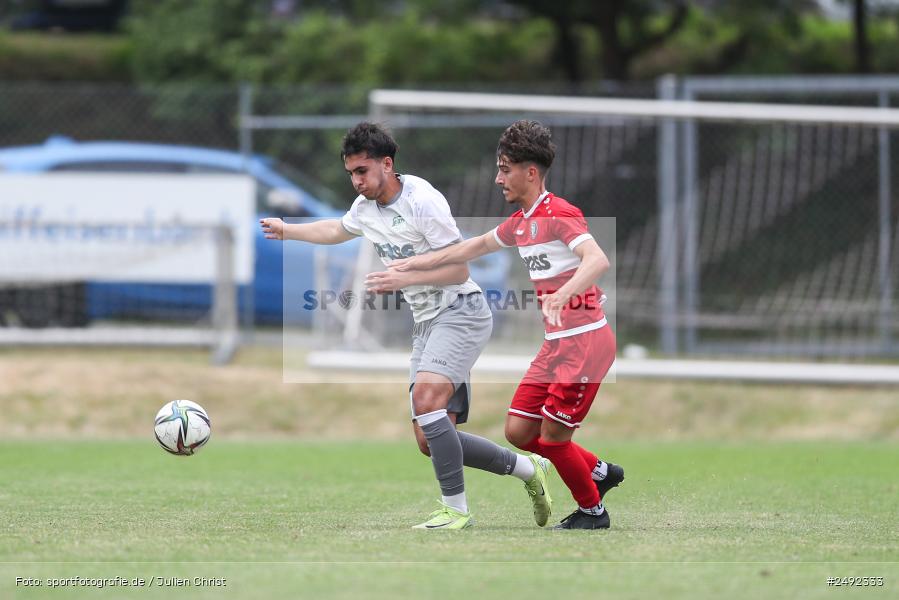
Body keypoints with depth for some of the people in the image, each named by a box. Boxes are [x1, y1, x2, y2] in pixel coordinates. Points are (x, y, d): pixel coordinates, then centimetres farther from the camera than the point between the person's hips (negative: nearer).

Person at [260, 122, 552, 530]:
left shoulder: (422, 201, -17)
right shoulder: (366, 207, 8)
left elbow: (459, 269, -17)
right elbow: (336, 230, 33)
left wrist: (403, 279, -25)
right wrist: (285, 230, 39)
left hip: (461, 312, -9)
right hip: (427, 324, 9)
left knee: (426, 397, -30)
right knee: (431, 442, 1)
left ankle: (455, 509, -24)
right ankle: (528, 468, 18)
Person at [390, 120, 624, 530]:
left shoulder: (559, 215, -16)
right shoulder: (520, 222, 12)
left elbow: (598, 260, -34)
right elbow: (476, 247, 30)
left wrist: (563, 294, -51)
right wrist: (416, 263, 31)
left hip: (586, 341, -9)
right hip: (555, 343, 9)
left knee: (552, 437, -7)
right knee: (518, 432, 7)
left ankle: (592, 511, 14)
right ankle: (600, 472, 24)